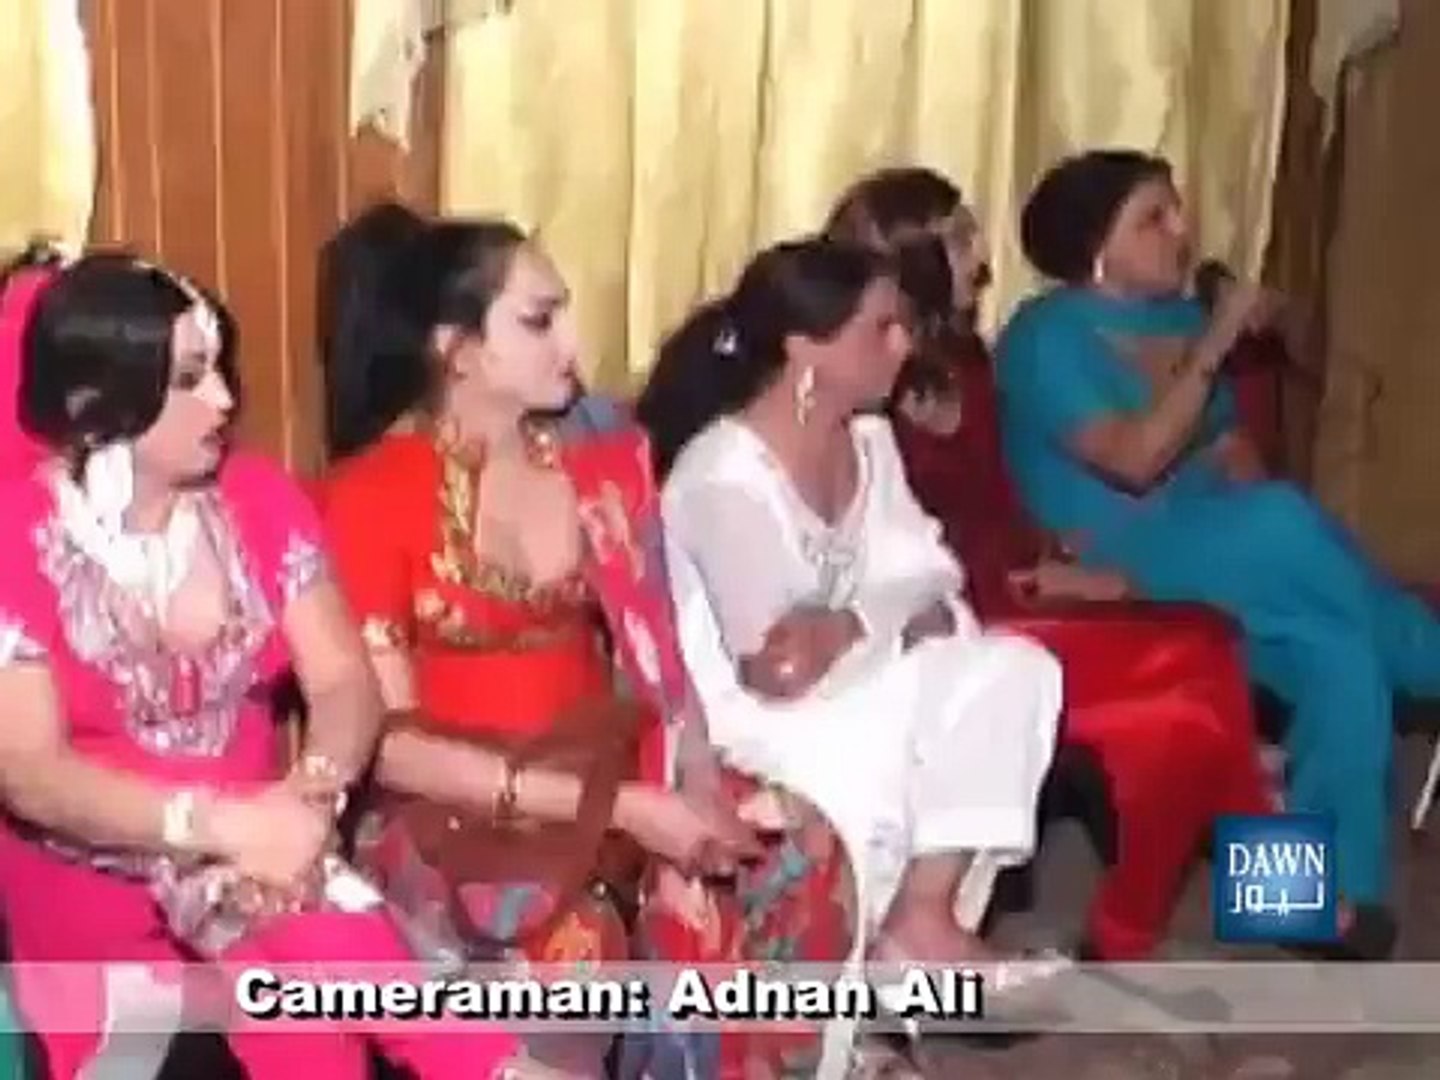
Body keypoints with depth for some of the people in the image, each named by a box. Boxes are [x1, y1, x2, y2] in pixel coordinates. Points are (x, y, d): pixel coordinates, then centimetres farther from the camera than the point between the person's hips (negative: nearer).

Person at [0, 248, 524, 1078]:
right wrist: (217, 825, -33)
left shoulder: (258, 500, 0)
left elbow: (345, 683, -4)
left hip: (255, 845, 3)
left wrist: (309, 798, -27)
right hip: (94, 879, -2)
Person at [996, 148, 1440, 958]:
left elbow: (1232, 452, 13)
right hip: (1107, 571, -7)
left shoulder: (1182, 319, 14)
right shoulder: (1047, 338, -9)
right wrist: (1216, 346, -21)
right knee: (1279, 522, -32)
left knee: (1338, 644, -24)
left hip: (1210, 554, 7)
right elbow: (1134, 461, -21)